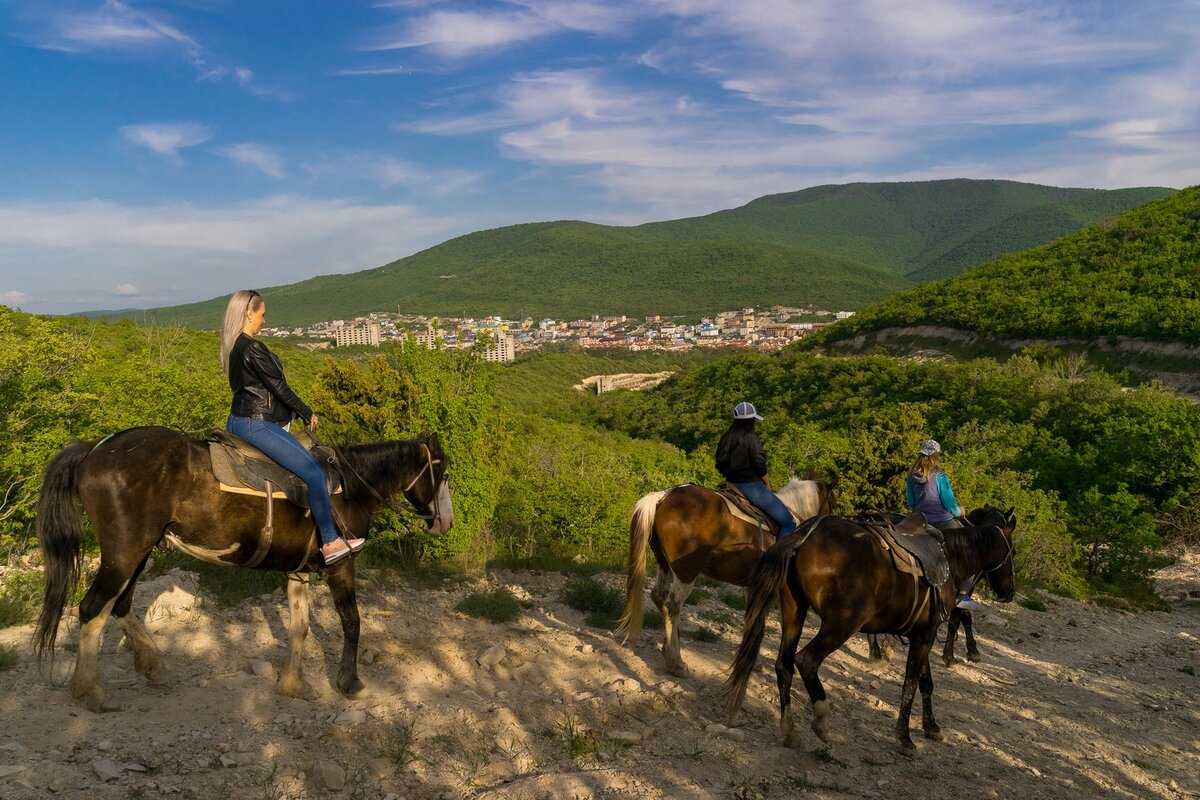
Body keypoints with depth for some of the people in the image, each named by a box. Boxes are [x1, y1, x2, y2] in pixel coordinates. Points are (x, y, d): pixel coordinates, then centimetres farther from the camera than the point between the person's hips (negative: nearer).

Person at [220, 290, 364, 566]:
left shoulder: (233, 347, 12)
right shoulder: (253, 349, -19)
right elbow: (279, 388, -14)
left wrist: (296, 413, 14)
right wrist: (307, 413, 0)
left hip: (238, 421, 11)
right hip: (255, 425, -11)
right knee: (314, 472, -13)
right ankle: (330, 543, -11)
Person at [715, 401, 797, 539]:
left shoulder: (726, 439, 7)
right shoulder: (751, 439, -14)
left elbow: (721, 466, 11)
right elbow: (759, 466, -15)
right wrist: (767, 484, 1)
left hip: (732, 485, 9)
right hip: (751, 486, -8)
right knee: (789, 522, -5)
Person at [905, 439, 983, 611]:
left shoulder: (911, 477, 2)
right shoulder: (939, 476, -16)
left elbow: (911, 502, 11)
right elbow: (950, 504, -13)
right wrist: (958, 512, 8)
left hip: (922, 524, 7)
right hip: (943, 523, -7)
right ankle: (963, 595, -6)